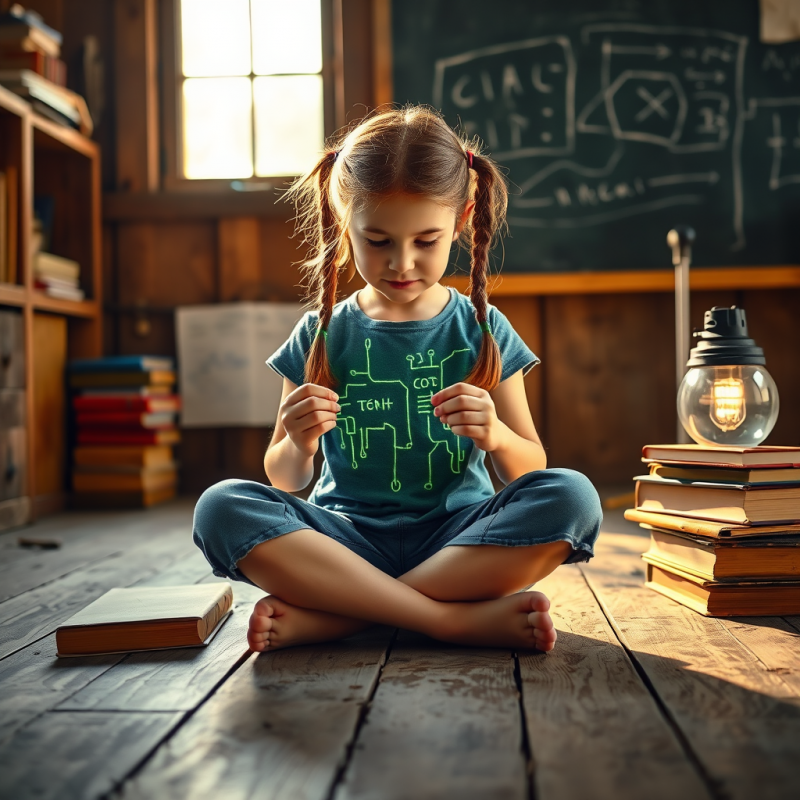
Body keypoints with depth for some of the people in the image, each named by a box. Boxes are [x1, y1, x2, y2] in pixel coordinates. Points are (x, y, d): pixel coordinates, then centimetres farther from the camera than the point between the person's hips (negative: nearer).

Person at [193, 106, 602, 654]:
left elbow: (532, 470, 6)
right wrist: (298, 447, -16)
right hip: (351, 537, 0)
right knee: (221, 508, -26)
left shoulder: (481, 329, 5)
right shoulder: (322, 334, 5)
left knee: (571, 497, -28)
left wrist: (495, 435, -17)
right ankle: (461, 619, -27)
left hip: (457, 537, 0)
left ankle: (327, 615, -25)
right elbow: (285, 481, 8)